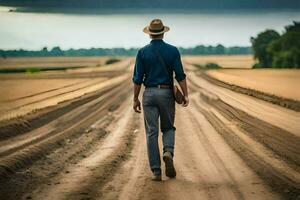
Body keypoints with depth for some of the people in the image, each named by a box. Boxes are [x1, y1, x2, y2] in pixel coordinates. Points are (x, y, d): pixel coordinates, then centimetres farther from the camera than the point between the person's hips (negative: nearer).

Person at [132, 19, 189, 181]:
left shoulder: (143, 52, 0)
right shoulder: (172, 51, 0)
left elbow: (138, 78, -2)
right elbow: (180, 75, -6)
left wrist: (135, 99, 5)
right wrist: (185, 95, -1)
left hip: (149, 94, 0)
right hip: (167, 93, 0)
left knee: (152, 133, 3)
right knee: (168, 128, 17)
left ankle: (156, 171, 0)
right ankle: (168, 153, -13)